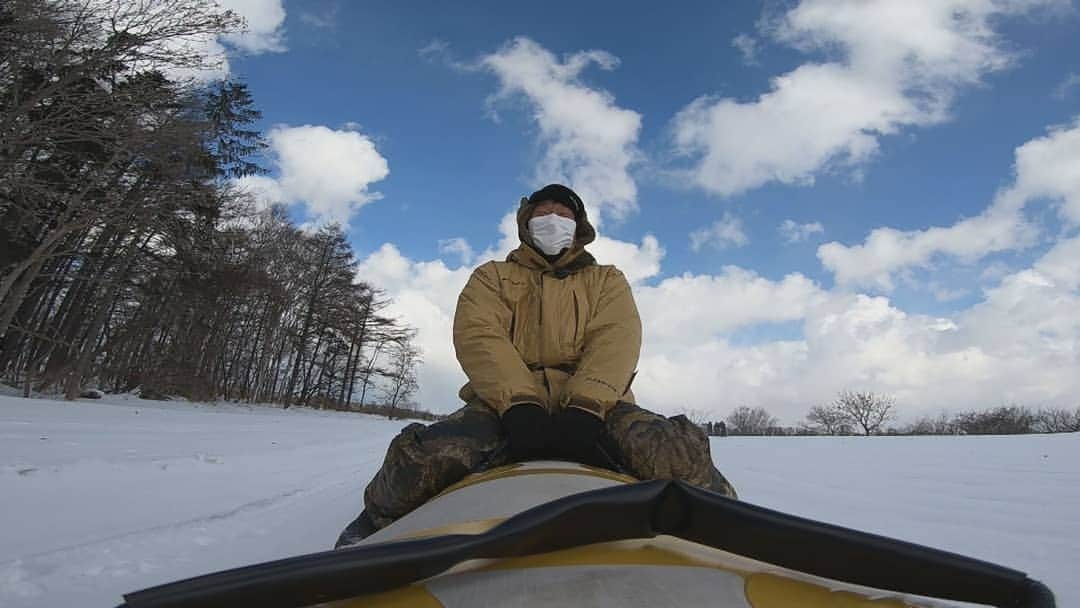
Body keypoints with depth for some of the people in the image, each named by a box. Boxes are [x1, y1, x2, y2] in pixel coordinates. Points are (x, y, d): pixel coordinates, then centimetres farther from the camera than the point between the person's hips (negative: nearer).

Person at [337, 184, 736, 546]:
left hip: (596, 404, 1)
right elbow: (477, 336, -1)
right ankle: (378, 526, 3)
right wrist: (520, 405, -21)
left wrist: (585, 408, -21)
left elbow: (616, 340, 1)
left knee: (678, 452, -30)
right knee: (424, 454, -29)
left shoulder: (607, 281, 21)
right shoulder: (492, 277, 19)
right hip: (506, 400, 0)